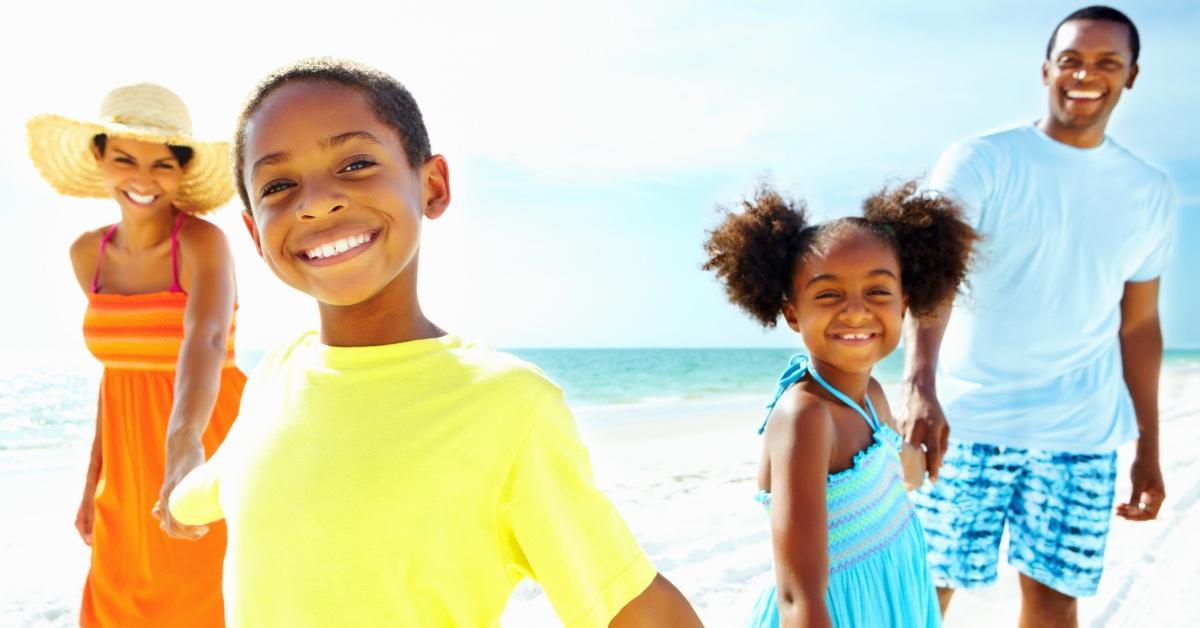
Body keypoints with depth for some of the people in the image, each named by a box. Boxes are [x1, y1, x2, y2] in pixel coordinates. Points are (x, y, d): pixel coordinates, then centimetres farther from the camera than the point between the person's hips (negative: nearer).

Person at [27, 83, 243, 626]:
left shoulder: (203, 242, -16)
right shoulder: (87, 253, 3)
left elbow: (206, 340, -34)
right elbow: (118, 365, 12)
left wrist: (184, 447, -52)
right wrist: (93, 479, 14)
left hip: (208, 453, -5)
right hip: (128, 473, 5)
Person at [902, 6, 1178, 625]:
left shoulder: (1148, 192, 8)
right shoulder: (978, 161, -6)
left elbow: (1138, 323, 14)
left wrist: (1148, 449, 13)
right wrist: (920, 384, -38)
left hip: (1083, 434, 3)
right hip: (967, 420, -3)